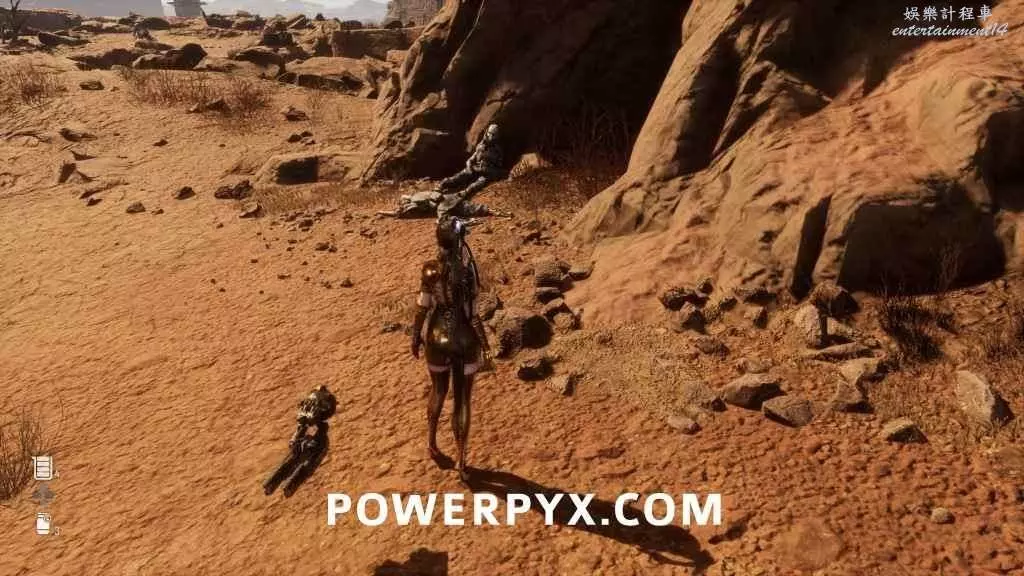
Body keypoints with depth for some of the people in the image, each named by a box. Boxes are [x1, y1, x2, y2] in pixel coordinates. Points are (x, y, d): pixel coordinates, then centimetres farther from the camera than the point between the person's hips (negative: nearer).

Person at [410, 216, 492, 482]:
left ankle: (432, 441, 43)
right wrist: (486, 347, -10)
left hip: (437, 340, 3)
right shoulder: (467, 270, -21)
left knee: (438, 392, 25)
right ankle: (461, 459, 20)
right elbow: (472, 315, -20)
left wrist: (416, 336, 11)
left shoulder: (430, 270, -11)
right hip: (464, 342, -3)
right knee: (462, 401, 11)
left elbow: (422, 309, -4)